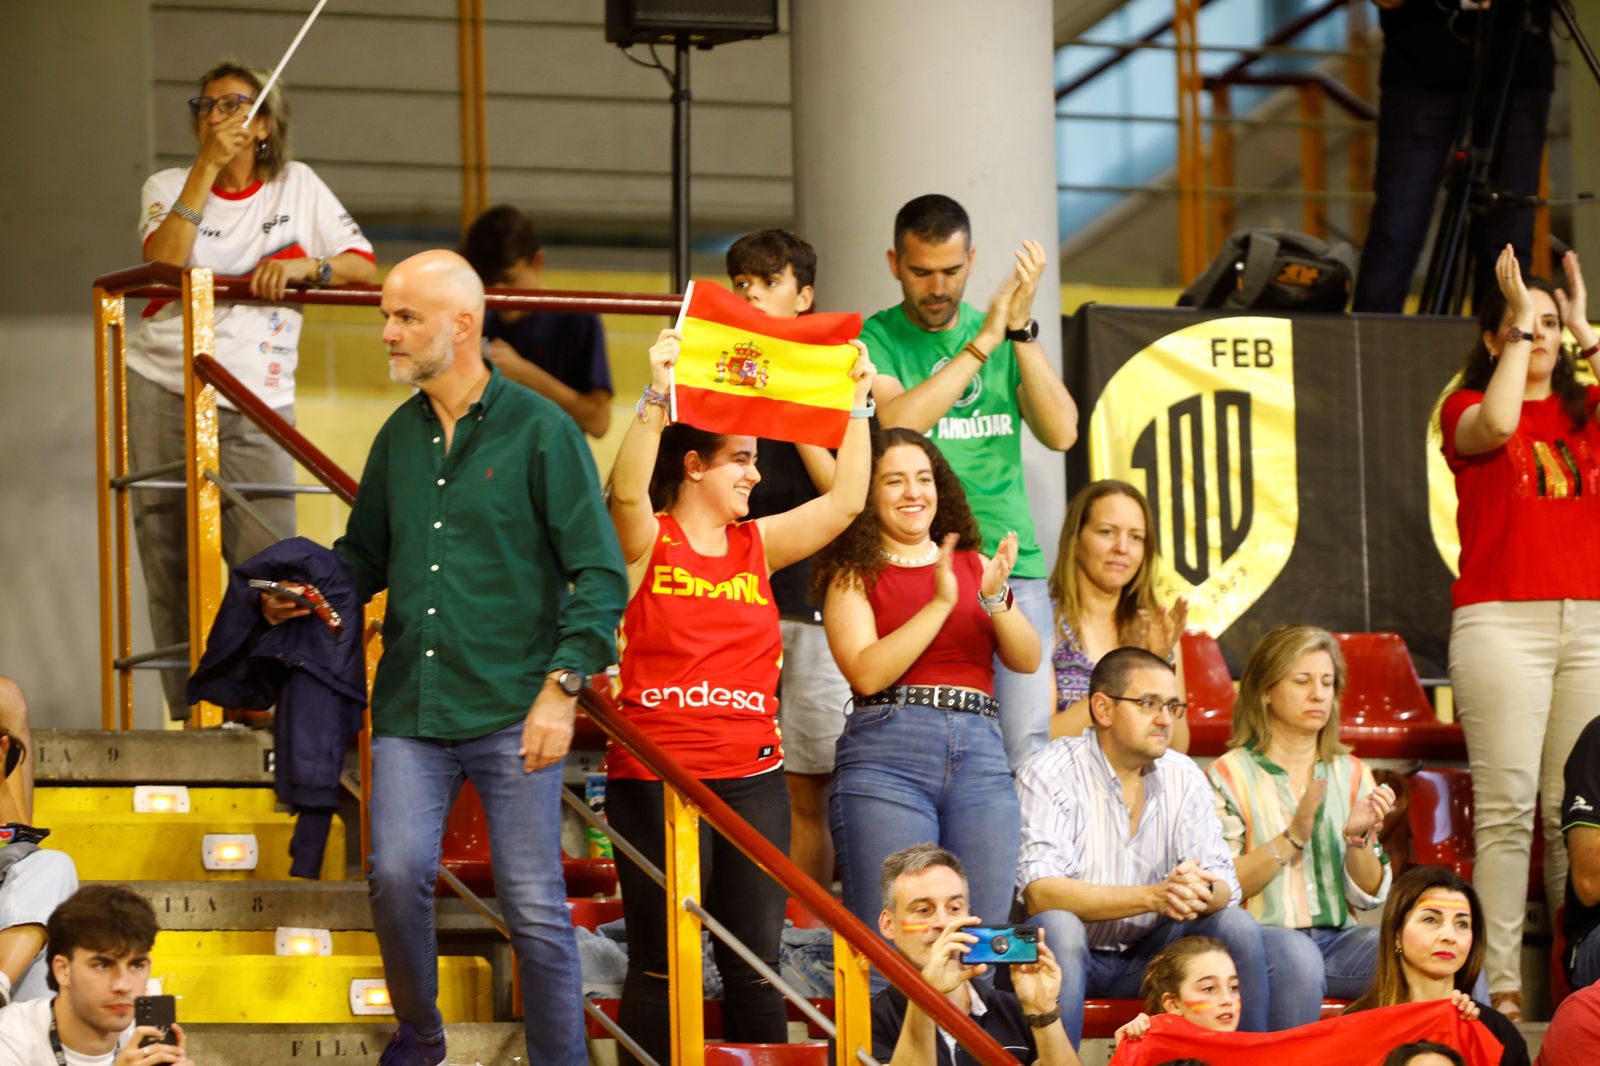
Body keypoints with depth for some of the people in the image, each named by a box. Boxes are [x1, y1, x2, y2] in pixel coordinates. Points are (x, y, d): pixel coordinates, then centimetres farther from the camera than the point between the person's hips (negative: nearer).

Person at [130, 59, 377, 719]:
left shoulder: (297, 187, 11)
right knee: (169, 560, -2)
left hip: (255, 410, 0)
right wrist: (208, 166, -14)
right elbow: (162, 263, -13)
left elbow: (363, 266, 5)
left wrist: (299, 267, -14)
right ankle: (190, 712, 4)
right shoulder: (169, 187, 8)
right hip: (163, 392, 0)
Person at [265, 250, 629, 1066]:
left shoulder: (539, 430, -2)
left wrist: (561, 689, -12)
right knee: (396, 874, -11)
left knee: (534, 906, -2)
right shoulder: (400, 436, 12)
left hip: (511, 711, -4)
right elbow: (365, 557, 23)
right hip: (412, 706, 4)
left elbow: (600, 573, -4)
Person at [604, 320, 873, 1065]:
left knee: (757, 962, 6)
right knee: (660, 963, 1)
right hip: (655, 774, -5)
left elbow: (846, 501, 6)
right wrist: (657, 396, -33)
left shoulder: (759, 545, 11)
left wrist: (858, 405, 1)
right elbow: (627, 490, -23)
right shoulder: (648, 542, -2)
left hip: (753, 778, 5)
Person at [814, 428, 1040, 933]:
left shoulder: (974, 565, 18)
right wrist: (940, 603, -12)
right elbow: (866, 673, -8)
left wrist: (995, 598, -9)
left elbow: (1027, 660, 9)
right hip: (886, 754, -4)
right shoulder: (853, 574, 7)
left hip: (981, 755, 4)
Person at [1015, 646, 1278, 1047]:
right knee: (1058, 925, -35)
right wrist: (1154, 897, -35)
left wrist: (1202, 890, -30)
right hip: (1074, 954, -4)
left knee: (1238, 927, -17)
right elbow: (1039, 892, -25)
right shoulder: (1049, 774, -13)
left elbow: (1224, 885, -3)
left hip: (1149, 953, 5)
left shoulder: (1185, 778, 2)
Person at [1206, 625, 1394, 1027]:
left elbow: (1369, 896, 10)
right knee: (1296, 954, -37)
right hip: (1260, 936, -4)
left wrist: (1358, 837, -9)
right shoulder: (1230, 775, 2)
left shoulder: (1352, 774, 14)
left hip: (1336, 938, 4)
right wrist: (1292, 838, -17)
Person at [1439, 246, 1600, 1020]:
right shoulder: (1467, 410, 6)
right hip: (1501, 621, -4)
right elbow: (1496, 424, -18)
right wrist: (1520, 323, -8)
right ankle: (1502, 985, -10)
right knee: (1506, 806, -9)